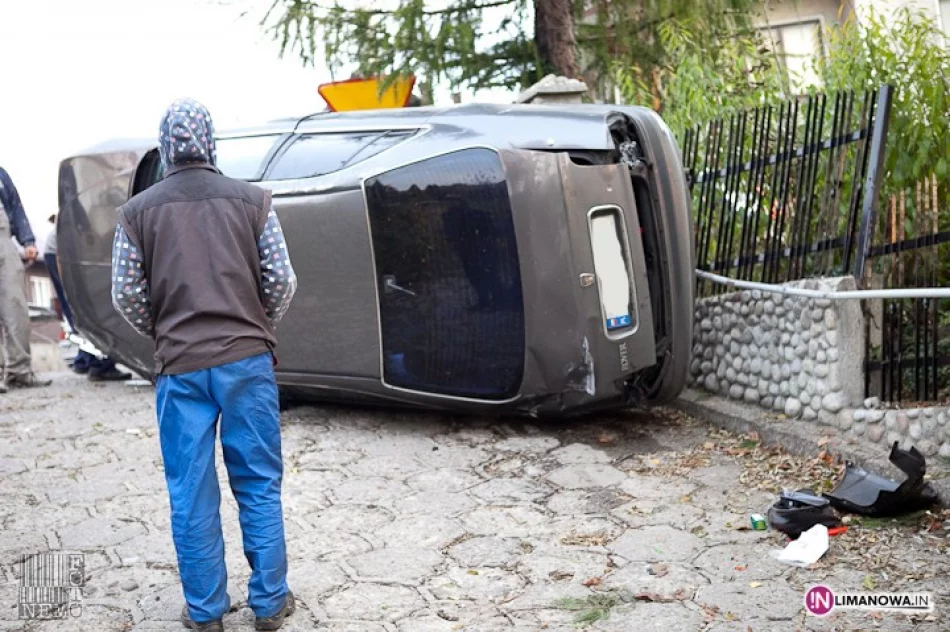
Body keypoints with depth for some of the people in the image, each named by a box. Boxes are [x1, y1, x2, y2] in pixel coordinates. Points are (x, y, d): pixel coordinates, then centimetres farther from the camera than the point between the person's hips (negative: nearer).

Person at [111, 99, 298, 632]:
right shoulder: (251, 200, 0)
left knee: (192, 494, 9)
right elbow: (282, 281, 0)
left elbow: (126, 295, 2)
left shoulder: (138, 211, 1)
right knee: (259, 485, 10)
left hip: (180, 367, 0)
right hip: (248, 360, 0)